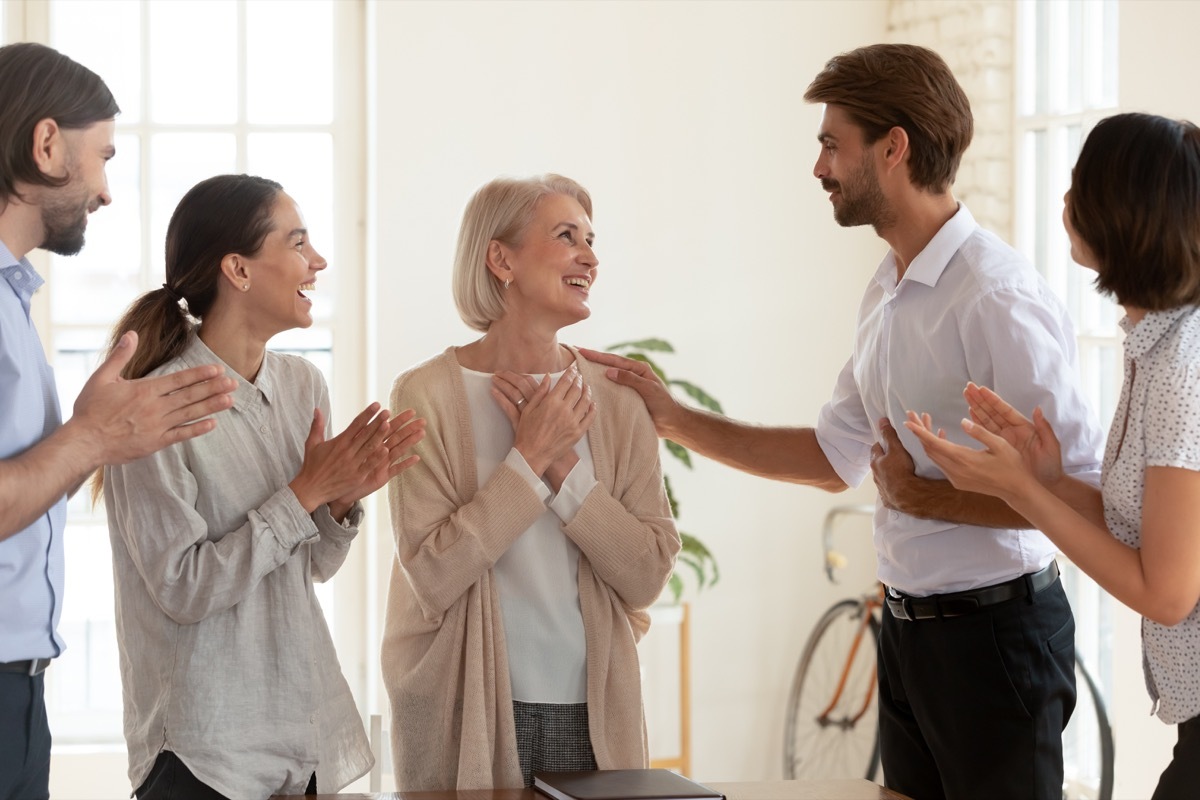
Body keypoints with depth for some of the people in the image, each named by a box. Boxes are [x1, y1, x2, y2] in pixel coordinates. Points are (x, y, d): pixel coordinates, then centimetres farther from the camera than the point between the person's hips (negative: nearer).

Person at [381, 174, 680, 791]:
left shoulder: (616, 399, 2)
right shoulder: (428, 394, -6)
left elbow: (648, 577, -5)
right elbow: (431, 576, -15)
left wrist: (563, 464, -14)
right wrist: (530, 458, -16)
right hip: (466, 715, -3)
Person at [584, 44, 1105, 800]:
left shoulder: (997, 297, -20)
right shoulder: (888, 293, 10)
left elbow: (1080, 487, -24)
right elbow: (838, 456, 17)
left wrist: (926, 498, -17)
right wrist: (676, 418, 15)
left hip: (992, 626, -9)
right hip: (908, 625, 9)